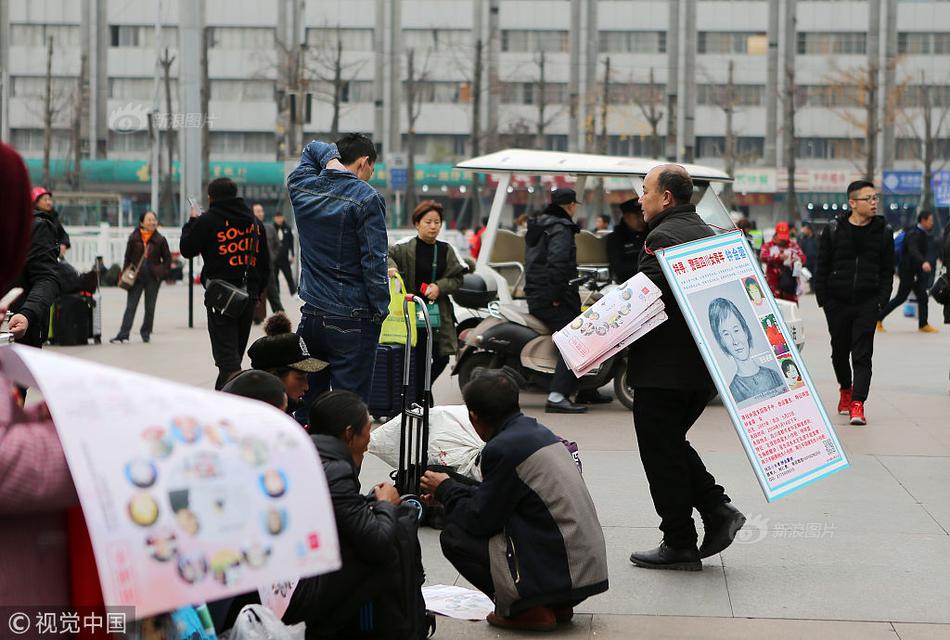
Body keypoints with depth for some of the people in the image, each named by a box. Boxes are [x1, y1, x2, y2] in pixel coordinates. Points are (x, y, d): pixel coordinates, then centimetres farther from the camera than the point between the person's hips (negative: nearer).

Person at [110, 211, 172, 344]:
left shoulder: (160, 240, 1)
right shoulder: (134, 238, 1)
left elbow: (167, 258, 8)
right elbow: (127, 257, 5)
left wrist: (162, 272, -3)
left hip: (152, 278, 0)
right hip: (136, 277, 0)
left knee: (150, 308, 7)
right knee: (130, 307, -2)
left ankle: (146, 333, 21)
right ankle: (123, 334, -4)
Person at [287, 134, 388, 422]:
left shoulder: (301, 187, 7)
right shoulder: (366, 198, -10)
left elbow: (312, 149, 28)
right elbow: (374, 262, -13)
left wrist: (334, 157, 7)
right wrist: (381, 310, -4)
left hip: (311, 316, 5)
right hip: (353, 321, -5)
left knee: (304, 404, 10)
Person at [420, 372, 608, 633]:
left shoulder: (503, 448, -15)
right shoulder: (539, 432, 12)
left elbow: (480, 520, -9)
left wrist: (445, 489, 8)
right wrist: (451, 491, 27)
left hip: (560, 572, -9)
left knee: (455, 538, -3)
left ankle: (528, 611, -2)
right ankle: (555, 605, 17)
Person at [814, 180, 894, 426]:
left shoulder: (883, 232, 4)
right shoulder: (833, 230, 0)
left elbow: (887, 271, 7)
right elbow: (822, 267, 4)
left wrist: (881, 301, -2)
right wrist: (823, 299, -1)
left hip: (867, 303, -1)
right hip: (837, 302, 1)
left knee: (862, 354, -9)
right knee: (840, 350, 14)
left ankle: (857, 404, -14)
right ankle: (845, 389, 39)